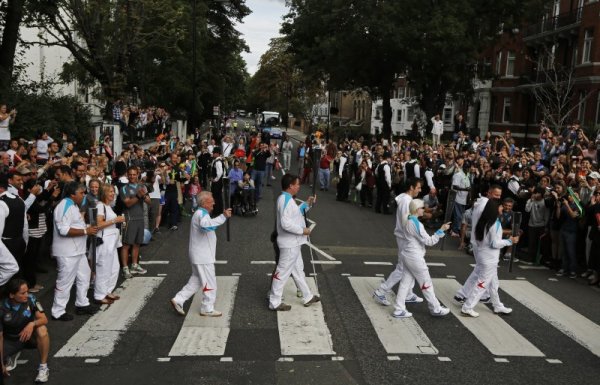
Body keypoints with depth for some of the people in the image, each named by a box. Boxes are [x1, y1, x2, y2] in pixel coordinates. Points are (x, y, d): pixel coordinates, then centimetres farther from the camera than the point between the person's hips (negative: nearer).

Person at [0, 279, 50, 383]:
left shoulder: (30, 299, -20)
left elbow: (44, 319, -20)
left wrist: (32, 324, -44)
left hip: (29, 335, -1)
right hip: (10, 340, 1)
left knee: (42, 330, -33)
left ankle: (43, 367, -18)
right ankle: (13, 354, 15)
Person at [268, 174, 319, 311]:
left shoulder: (287, 199, 10)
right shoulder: (286, 200, -22)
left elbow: (295, 214, 22)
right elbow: (286, 223, -30)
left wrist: (306, 204, 12)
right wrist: (302, 230, -20)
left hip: (294, 242, 11)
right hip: (289, 243, -11)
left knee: (298, 269, 19)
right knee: (283, 272, -1)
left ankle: (308, 297, 33)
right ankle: (274, 303, 8)